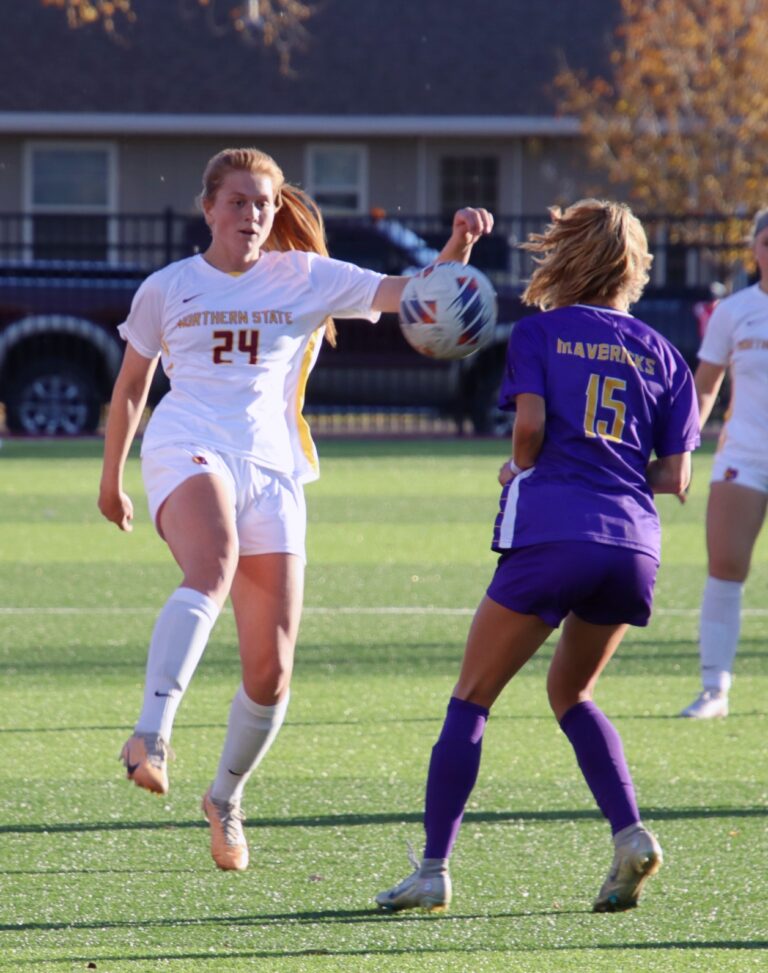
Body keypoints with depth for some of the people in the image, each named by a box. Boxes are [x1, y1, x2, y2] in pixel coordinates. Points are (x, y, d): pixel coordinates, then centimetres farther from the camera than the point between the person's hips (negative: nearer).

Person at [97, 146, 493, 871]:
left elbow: (415, 294, 4)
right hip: (188, 451, -2)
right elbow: (130, 388, 23)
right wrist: (111, 482, 29)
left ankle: (226, 797, 23)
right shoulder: (167, 289, 11)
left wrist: (458, 247, -15)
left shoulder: (305, 279, 12)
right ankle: (151, 736, -50)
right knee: (212, 568, -38)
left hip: (271, 470, 2)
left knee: (270, 669, -2)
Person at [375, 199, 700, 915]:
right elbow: (675, 476, 12)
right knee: (570, 693, 24)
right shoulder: (660, 353, 17)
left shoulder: (540, 331, 8)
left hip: (550, 534, -4)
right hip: (634, 542, 4)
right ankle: (630, 833, 3)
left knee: (471, 699, 5)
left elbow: (530, 425, -7)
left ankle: (433, 869, -2)